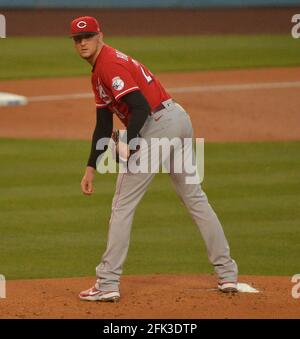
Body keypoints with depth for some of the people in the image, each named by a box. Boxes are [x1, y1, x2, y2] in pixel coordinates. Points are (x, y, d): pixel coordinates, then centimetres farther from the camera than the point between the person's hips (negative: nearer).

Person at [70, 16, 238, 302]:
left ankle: (108, 284, -2)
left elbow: (140, 106, -23)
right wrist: (91, 168, 20)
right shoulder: (99, 71, 21)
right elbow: (103, 126, 23)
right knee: (194, 197, 16)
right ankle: (228, 275, 18)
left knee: (123, 205, -3)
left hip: (157, 125, -10)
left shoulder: (110, 64, -11)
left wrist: (128, 142, -31)